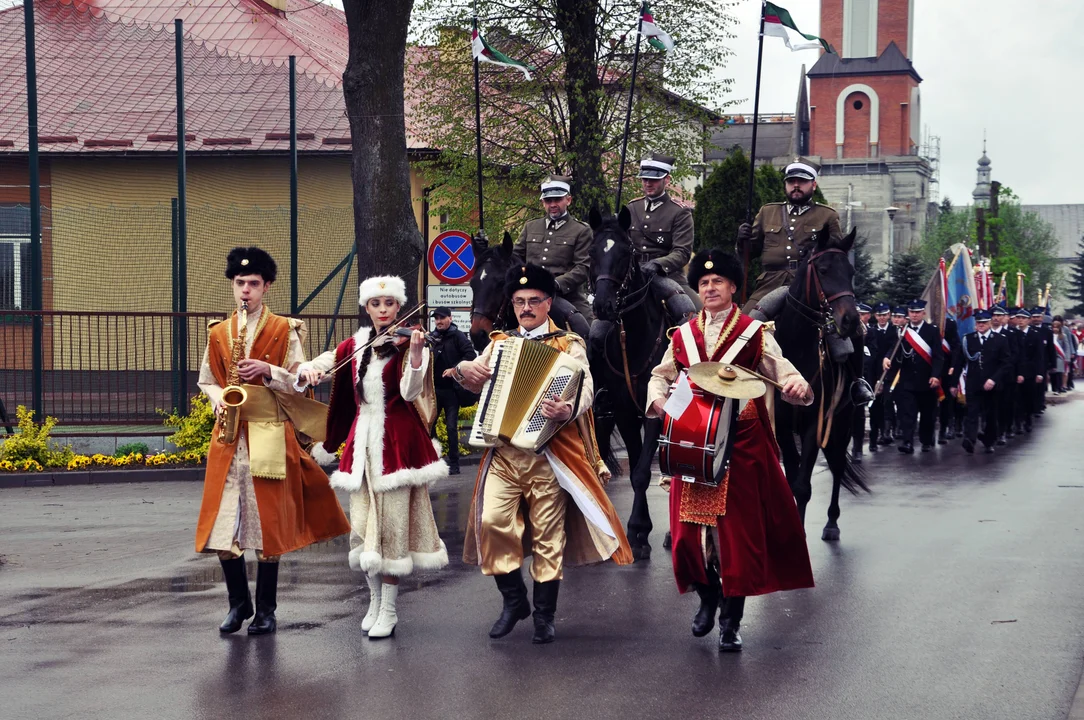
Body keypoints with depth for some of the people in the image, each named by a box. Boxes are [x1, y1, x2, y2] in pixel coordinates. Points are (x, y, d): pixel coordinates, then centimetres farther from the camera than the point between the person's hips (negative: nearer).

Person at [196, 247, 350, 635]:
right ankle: (239, 603, 15)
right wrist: (218, 399, -3)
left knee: (268, 522, -1)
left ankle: (266, 608, 10)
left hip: (270, 434, -3)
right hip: (228, 436, 3)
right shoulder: (218, 333, 12)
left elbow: (299, 382, 1)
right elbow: (206, 381, 19)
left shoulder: (285, 330, 3)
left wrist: (268, 371, -16)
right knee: (221, 524, 0)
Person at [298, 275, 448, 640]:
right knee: (363, 525, 7)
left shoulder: (407, 343, -4)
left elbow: (410, 391, -18)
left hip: (397, 442, -5)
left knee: (392, 524, -5)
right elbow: (317, 365, 11)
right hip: (362, 442, 5)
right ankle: (375, 600, 20)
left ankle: (389, 610, 1)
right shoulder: (355, 345, 10)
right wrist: (309, 369, -13)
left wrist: (415, 352, -34)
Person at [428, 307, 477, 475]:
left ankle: (454, 464, 7)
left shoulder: (457, 336, -3)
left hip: (451, 389, -5)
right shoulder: (432, 337, 10)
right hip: (433, 388, 5)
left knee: (451, 427, 0)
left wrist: (455, 369, -19)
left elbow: (471, 354, -14)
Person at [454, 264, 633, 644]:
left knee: (548, 534, 0)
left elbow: (585, 388, -10)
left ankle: (544, 614, 12)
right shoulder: (498, 344, 16)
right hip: (502, 452, 3)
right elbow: (475, 381, 14)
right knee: (491, 521, -11)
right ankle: (513, 599, 7)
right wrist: (463, 370, -11)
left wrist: (568, 409, -33)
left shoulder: (568, 345, 4)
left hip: (547, 455, -3)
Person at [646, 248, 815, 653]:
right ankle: (708, 599, 27)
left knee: (738, 527, -3)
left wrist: (796, 385, -27)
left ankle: (731, 622, 5)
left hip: (741, 443, -3)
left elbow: (781, 371, -4)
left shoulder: (754, 334, 3)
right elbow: (661, 375, 19)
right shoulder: (683, 336, 13)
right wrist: (657, 398, -4)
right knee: (691, 526, 3)